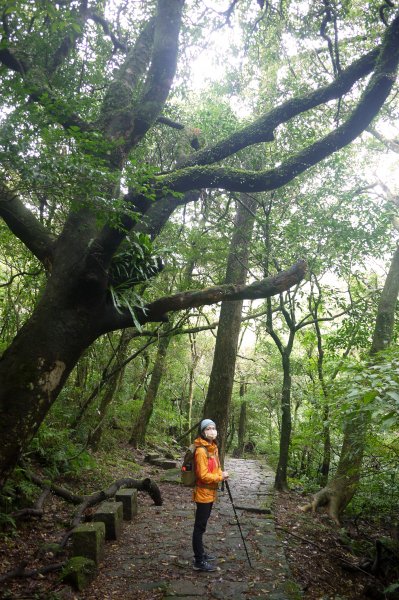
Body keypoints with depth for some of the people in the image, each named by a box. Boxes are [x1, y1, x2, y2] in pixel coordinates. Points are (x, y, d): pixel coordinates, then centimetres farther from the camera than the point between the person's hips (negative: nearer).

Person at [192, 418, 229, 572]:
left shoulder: (213, 447, 7)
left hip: (210, 492, 9)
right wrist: (220, 477, -15)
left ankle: (200, 554, 32)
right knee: (200, 526, 1)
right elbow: (203, 476, -24)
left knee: (202, 525, 20)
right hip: (203, 493, -9)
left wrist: (221, 474, -1)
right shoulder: (201, 450, -22)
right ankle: (199, 562, 9)